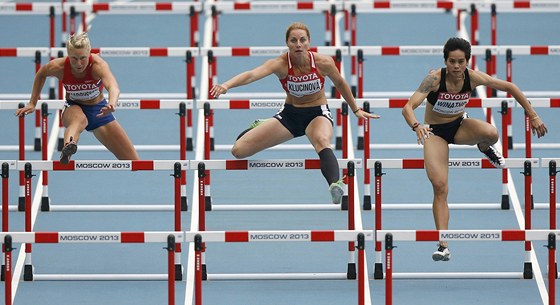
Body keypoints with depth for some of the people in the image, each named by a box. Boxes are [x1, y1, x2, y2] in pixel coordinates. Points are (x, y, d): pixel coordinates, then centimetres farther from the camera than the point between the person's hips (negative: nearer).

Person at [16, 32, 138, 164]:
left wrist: (112, 104, -72)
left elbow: (113, 87, -51)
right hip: (73, 108, -1)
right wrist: (32, 103, 5)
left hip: (98, 109, 1)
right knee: (80, 120, -44)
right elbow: (41, 74, 3)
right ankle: (67, 150, -76)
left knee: (133, 162, -2)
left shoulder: (98, 65, -30)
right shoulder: (59, 67, -22)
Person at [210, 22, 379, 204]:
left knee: (322, 141, -40)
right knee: (238, 150, 0)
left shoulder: (323, 63, -18)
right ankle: (259, 127, 35)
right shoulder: (280, 64, -22)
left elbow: (340, 83, 3)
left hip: (317, 114, -2)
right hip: (289, 114, 2)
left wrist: (356, 110, 16)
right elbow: (252, 75, -39)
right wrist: (226, 85, -58)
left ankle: (335, 185, -62)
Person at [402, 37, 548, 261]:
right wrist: (416, 126, -58)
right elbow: (408, 106, -37)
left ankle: (485, 149, 9)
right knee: (439, 187, -15)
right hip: (435, 132, -2)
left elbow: (509, 87, -6)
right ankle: (443, 246, -12)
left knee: (491, 133, -31)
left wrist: (533, 116, -5)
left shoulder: (473, 77, -19)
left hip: (460, 125, 2)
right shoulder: (435, 79, -28)